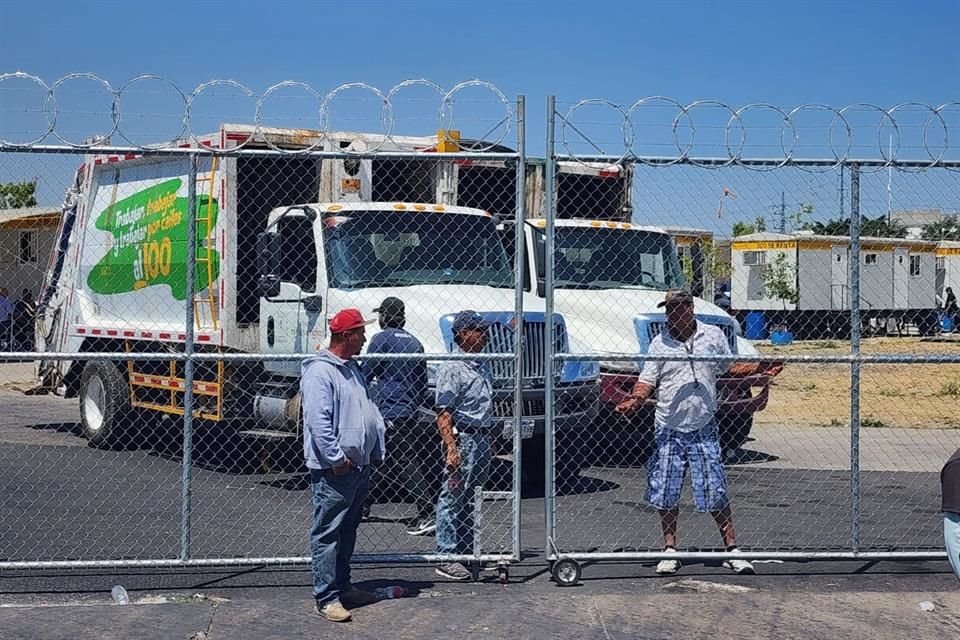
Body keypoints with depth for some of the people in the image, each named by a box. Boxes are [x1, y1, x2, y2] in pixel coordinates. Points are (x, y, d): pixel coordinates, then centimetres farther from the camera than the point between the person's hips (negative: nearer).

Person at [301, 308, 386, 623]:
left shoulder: (353, 369, 17)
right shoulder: (319, 372, -14)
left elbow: (370, 413, 22)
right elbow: (318, 421, -22)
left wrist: (377, 450, 15)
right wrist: (337, 458, -21)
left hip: (360, 466, 10)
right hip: (334, 470, -10)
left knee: (347, 532, 18)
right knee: (328, 534, -4)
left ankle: (343, 587, 28)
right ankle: (327, 598, -1)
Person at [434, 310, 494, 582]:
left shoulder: (484, 367, 14)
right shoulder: (452, 368, -13)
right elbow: (443, 413, -18)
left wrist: (487, 441, 19)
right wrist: (451, 448, -25)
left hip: (482, 438, 9)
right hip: (463, 439, -9)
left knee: (471, 500, 16)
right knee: (452, 498, -4)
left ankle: (467, 553, 25)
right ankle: (446, 558, -1)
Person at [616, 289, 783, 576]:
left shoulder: (713, 336, 3)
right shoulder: (660, 343, 1)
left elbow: (730, 367, 17)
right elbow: (647, 381, -1)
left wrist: (759, 367, 3)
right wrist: (634, 400, -20)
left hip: (704, 430, 0)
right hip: (668, 430, 1)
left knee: (716, 492, -1)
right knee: (666, 493, 4)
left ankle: (732, 549, 9)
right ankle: (670, 550, 17)